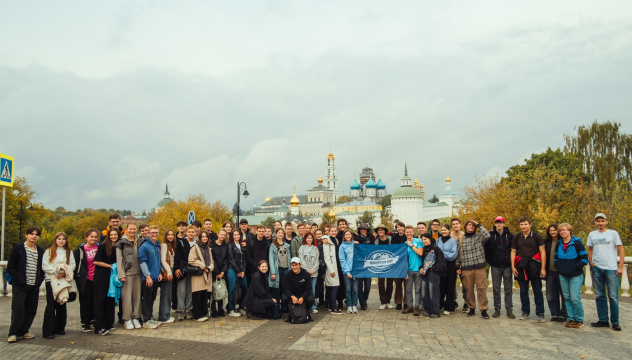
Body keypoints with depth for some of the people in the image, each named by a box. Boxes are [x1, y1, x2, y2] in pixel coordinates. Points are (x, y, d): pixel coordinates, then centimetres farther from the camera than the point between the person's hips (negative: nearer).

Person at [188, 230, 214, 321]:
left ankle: (204, 313, 14)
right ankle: (198, 315, 2)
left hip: (207, 275, 6)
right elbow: (191, 260, -10)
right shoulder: (195, 247, 0)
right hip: (198, 274, -6)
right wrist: (202, 266, -10)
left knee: (205, 295, 5)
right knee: (197, 296, -5)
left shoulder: (208, 248, 21)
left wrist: (209, 267, 0)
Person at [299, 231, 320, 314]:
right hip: (304, 272, -1)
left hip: (314, 272, 2)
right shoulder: (302, 248, 7)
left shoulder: (315, 249, 13)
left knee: (313, 290, -1)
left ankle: (313, 307, 6)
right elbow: (302, 260, 0)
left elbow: (317, 261, 8)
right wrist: (308, 270, -8)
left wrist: (313, 270, -5)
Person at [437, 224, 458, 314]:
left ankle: (448, 307, 10)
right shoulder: (438, 240, 11)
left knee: (449, 287, 2)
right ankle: (439, 305, 15)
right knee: (440, 286, 4)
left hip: (450, 266, -3)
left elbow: (454, 254, -9)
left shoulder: (453, 240, -1)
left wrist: (442, 253, -13)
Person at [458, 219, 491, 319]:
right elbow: (459, 254, 14)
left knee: (481, 288, -4)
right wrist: (458, 267, 9)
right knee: (468, 289, 5)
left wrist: (478, 225, -5)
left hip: (480, 267, -2)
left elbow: (487, 236, -16)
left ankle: (483, 310, 4)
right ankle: (471, 308, 18)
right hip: (466, 268, 2)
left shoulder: (479, 236, 7)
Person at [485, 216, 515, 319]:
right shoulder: (491, 236, 2)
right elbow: (486, 249, 4)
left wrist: (512, 261, 1)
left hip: (507, 266, 0)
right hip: (495, 267, 0)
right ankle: (497, 309, 14)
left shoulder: (509, 235, 4)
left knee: (508, 289, 4)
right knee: (496, 289, 6)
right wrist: (489, 261, 0)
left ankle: (509, 309, 12)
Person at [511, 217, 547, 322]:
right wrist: (513, 267, 2)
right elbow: (513, 252, 11)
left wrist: (543, 268, -8)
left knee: (538, 291, 2)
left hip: (534, 267, -3)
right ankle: (525, 312, 19)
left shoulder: (537, 236, 0)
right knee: (523, 291, 9)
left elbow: (542, 252, -2)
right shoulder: (516, 237, 9)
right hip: (521, 268, 3)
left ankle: (540, 313, 10)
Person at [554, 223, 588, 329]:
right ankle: (571, 319, 18)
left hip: (575, 276, -5)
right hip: (563, 276, 5)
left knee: (575, 298, -7)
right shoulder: (558, 244, 7)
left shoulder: (577, 243, -10)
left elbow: (584, 259, -10)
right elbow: (555, 258, 18)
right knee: (567, 298, 8)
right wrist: (558, 267, 5)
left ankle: (579, 320, 8)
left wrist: (574, 267, -14)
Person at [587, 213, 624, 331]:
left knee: (613, 296, -3)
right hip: (597, 269, 3)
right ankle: (603, 320, 16)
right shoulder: (592, 234, 11)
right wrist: (591, 262, 5)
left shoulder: (613, 233, 1)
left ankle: (615, 322, 6)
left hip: (611, 269, -3)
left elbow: (621, 250, 0)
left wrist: (620, 267, -7)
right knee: (600, 296, 8)